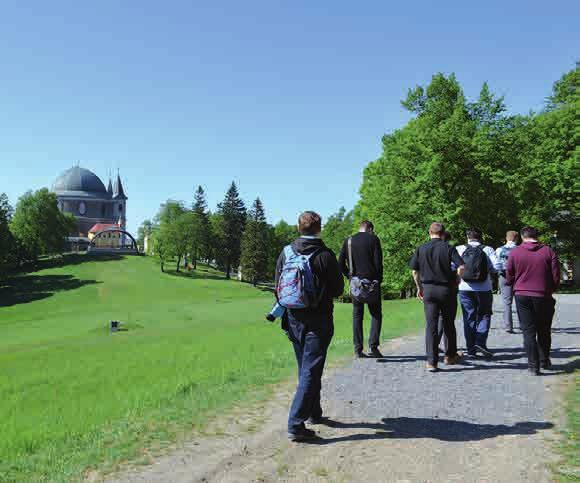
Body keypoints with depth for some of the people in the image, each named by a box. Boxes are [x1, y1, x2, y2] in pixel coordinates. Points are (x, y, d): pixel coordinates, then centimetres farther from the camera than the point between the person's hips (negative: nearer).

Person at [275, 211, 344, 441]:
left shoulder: (286, 252, -1)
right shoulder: (325, 255, -14)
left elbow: (278, 287, 5)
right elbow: (338, 289, -8)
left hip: (293, 319, 5)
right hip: (318, 321, -5)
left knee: (305, 369, 20)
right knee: (311, 371, -1)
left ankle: (314, 413, 35)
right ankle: (295, 424, -6)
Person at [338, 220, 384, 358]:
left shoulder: (348, 241, 9)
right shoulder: (373, 239, -1)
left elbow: (341, 263, 5)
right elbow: (378, 262, -7)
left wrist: (350, 276, 12)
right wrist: (379, 279, 1)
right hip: (371, 282, -3)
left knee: (357, 315, 8)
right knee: (376, 314, 7)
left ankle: (358, 349, 6)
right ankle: (373, 346, -3)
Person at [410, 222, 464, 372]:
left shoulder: (421, 249, 1)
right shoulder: (448, 248, -5)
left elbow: (414, 271, 1)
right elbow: (461, 267, -14)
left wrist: (419, 287, 14)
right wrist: (456, 278, 6)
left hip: (428, 289, 1)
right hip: (446, 288, 0)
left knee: (431, 325, 1)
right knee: (449, 324, 16)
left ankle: (431, 361, -5)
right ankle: (450, 355, 31)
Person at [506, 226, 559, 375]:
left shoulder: (515, 252, -2)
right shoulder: (548, 251, -1)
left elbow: (509, 277, 1)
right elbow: (556, 276, -1)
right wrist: (551, 290, 17)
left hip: (522, 296, -1)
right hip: (543, 296, 1)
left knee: (528, 331, 4)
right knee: (544, 331, 17)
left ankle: (533, 365, 0)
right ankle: (544, 361, 27)